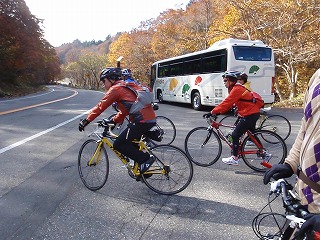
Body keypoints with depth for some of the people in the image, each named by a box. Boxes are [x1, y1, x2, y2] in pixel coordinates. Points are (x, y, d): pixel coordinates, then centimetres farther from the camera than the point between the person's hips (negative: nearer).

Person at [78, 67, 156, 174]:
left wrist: (86, 121, -1)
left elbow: (101, 106, -7)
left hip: (142, 121, -10)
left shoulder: (116, 89, -5)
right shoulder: (126, 87, 23)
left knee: (119, 145, -3)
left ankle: (146, 159, -1)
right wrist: (114, 120, 24)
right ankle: (143, 170, 26)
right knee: (131, 142, 24)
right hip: (150, 118, 10)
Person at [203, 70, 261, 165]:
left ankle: (234, 158, 2)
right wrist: (219, 112, 5)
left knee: (235, 135, -5)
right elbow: (229, 103, 12)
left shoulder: (236, 89, -20)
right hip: (253, 113, 11)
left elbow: (226, 103, -25)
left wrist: (212, 112, -23)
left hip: (249, 115, -11)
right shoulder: (237, 88, 12)